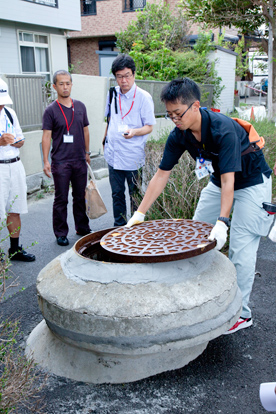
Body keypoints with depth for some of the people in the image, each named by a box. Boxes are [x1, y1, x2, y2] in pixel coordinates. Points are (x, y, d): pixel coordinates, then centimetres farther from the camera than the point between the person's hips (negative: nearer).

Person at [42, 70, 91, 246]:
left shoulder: (80, 106, 8)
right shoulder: (51, 110, -4)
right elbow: (46, 136, -6)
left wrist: (87, 152, 18)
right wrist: (46, 161, -12)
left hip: (80, 160, 4)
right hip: (60, 162, -4)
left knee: (80, 197, 13)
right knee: (61, 199, 2)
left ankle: (82, 228, 28)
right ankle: (61, 233, 13)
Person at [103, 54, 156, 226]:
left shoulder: (144, 97, -9)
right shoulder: (113, 93, 7)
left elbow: (149, 127, -9)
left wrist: (134, 132, -26)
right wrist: (105, 139, 14)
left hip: (134, 156, -5)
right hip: (113, 153, 5)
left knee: (136, 195, 6)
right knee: (117, 193, 15)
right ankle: (119, 226, 29)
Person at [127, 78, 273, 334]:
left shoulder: (223, 129, -33)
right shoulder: (179, 135, -14)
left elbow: (228, 180, -37)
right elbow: (162, 174, -11)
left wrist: (222, 222, -47)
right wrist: (140, 213, -13)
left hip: (251, 183, -7)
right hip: (218, 182, 7)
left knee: (240, 248, -9)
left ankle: (241, 313, 5)